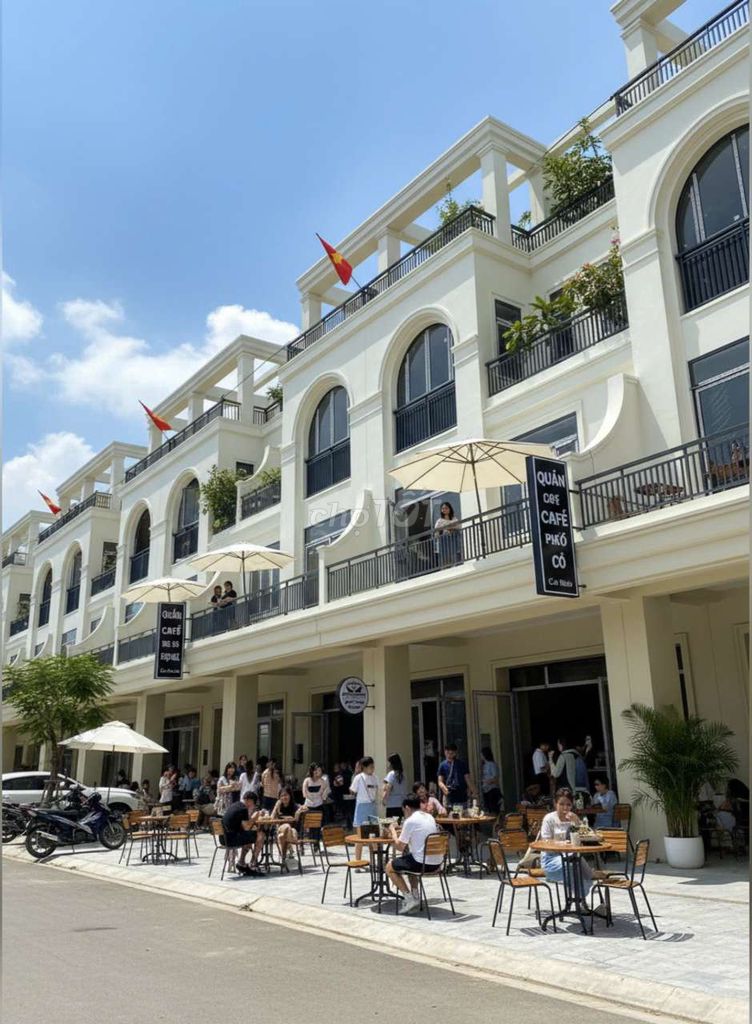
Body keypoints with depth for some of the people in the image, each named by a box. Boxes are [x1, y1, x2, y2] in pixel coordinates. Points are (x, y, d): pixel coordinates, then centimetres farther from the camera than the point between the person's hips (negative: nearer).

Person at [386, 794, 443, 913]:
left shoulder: (410, 821, -10)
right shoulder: (430, 817, 12)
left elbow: (399, 847, -6)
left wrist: (393, 831, 10)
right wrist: (402, 833, 23)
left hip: (423, 864, -8)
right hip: (437, 863, 8)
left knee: (390, 867, 12)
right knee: (409, 860, 35)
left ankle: (410, 900, 3)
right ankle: (415, 897, 24)